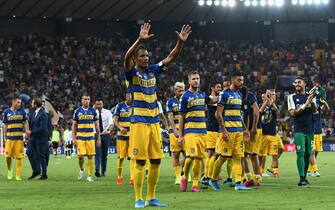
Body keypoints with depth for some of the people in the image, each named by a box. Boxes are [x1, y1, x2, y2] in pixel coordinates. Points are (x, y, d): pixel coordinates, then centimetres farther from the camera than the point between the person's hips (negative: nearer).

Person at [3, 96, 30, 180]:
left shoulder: (22, 111, 4)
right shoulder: (6, 112, 4)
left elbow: (25, 122, 8)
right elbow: (5, 126, 11)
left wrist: (27, 130, -12)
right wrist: (5, 138, 8)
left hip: (19, 137, 0)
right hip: (9, 137, 0)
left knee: (19, 157, -1)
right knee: (8, 155, -4)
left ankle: (18, 175, 7)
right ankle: (9, 170, 22)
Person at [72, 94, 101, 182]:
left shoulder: (93, 111, 7)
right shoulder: (77, 111, 4)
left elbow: (97, 126, 11)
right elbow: (74, 125, 7)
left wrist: (98, 138, 8)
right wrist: (73, 138, -1)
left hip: (90, 137, 1)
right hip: (80, 137, -1)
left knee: (90, 156, -2)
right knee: (80, 156, -10)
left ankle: (89, 176, 5)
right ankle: (81, 170, 18)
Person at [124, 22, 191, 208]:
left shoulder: (153, 71, 11)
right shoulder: (132, 73, -4)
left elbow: (171, 58, 8)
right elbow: (127, 57, -24)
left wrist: (181, 42, -8)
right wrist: (140, 40, -37)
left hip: (154, 122, 6)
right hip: (139, 122, -6)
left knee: (156, 161, 6)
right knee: (140, 162, -6)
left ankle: (151, 198, 15)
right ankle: (139, 199, 0)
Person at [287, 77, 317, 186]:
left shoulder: (310, 95, 10)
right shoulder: (292, 97, 3)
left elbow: (315, 110, -3)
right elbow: (292, 113, -7)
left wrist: (311, 101, -22)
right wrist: (305, 106, -16)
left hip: (310, 129, 3)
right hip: (299, 130, -3)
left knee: (308, 153, 6)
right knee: (301, 153, -12)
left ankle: (305, 176, 15)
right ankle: (302, 178, -16)